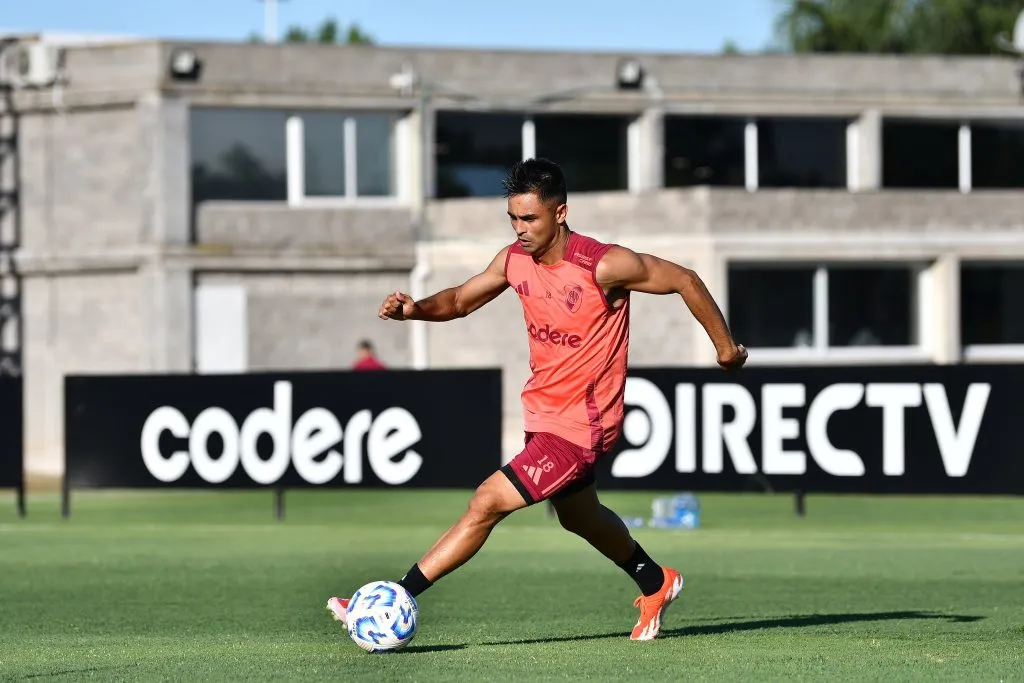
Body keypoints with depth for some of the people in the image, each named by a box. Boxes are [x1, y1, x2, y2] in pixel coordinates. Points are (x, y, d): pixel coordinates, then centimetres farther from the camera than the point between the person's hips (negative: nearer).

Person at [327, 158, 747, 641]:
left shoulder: (604, 265, -22)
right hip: (542, 412, 8)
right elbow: (461, 300, 11)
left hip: (582, 424, -8)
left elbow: (685, 281, -11)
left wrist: (725, 345, -1)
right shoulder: (515, 260, -4)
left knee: (487, 503, -15)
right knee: (580, 517, 27)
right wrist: (416, 309, -11)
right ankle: (656, 584, 51)